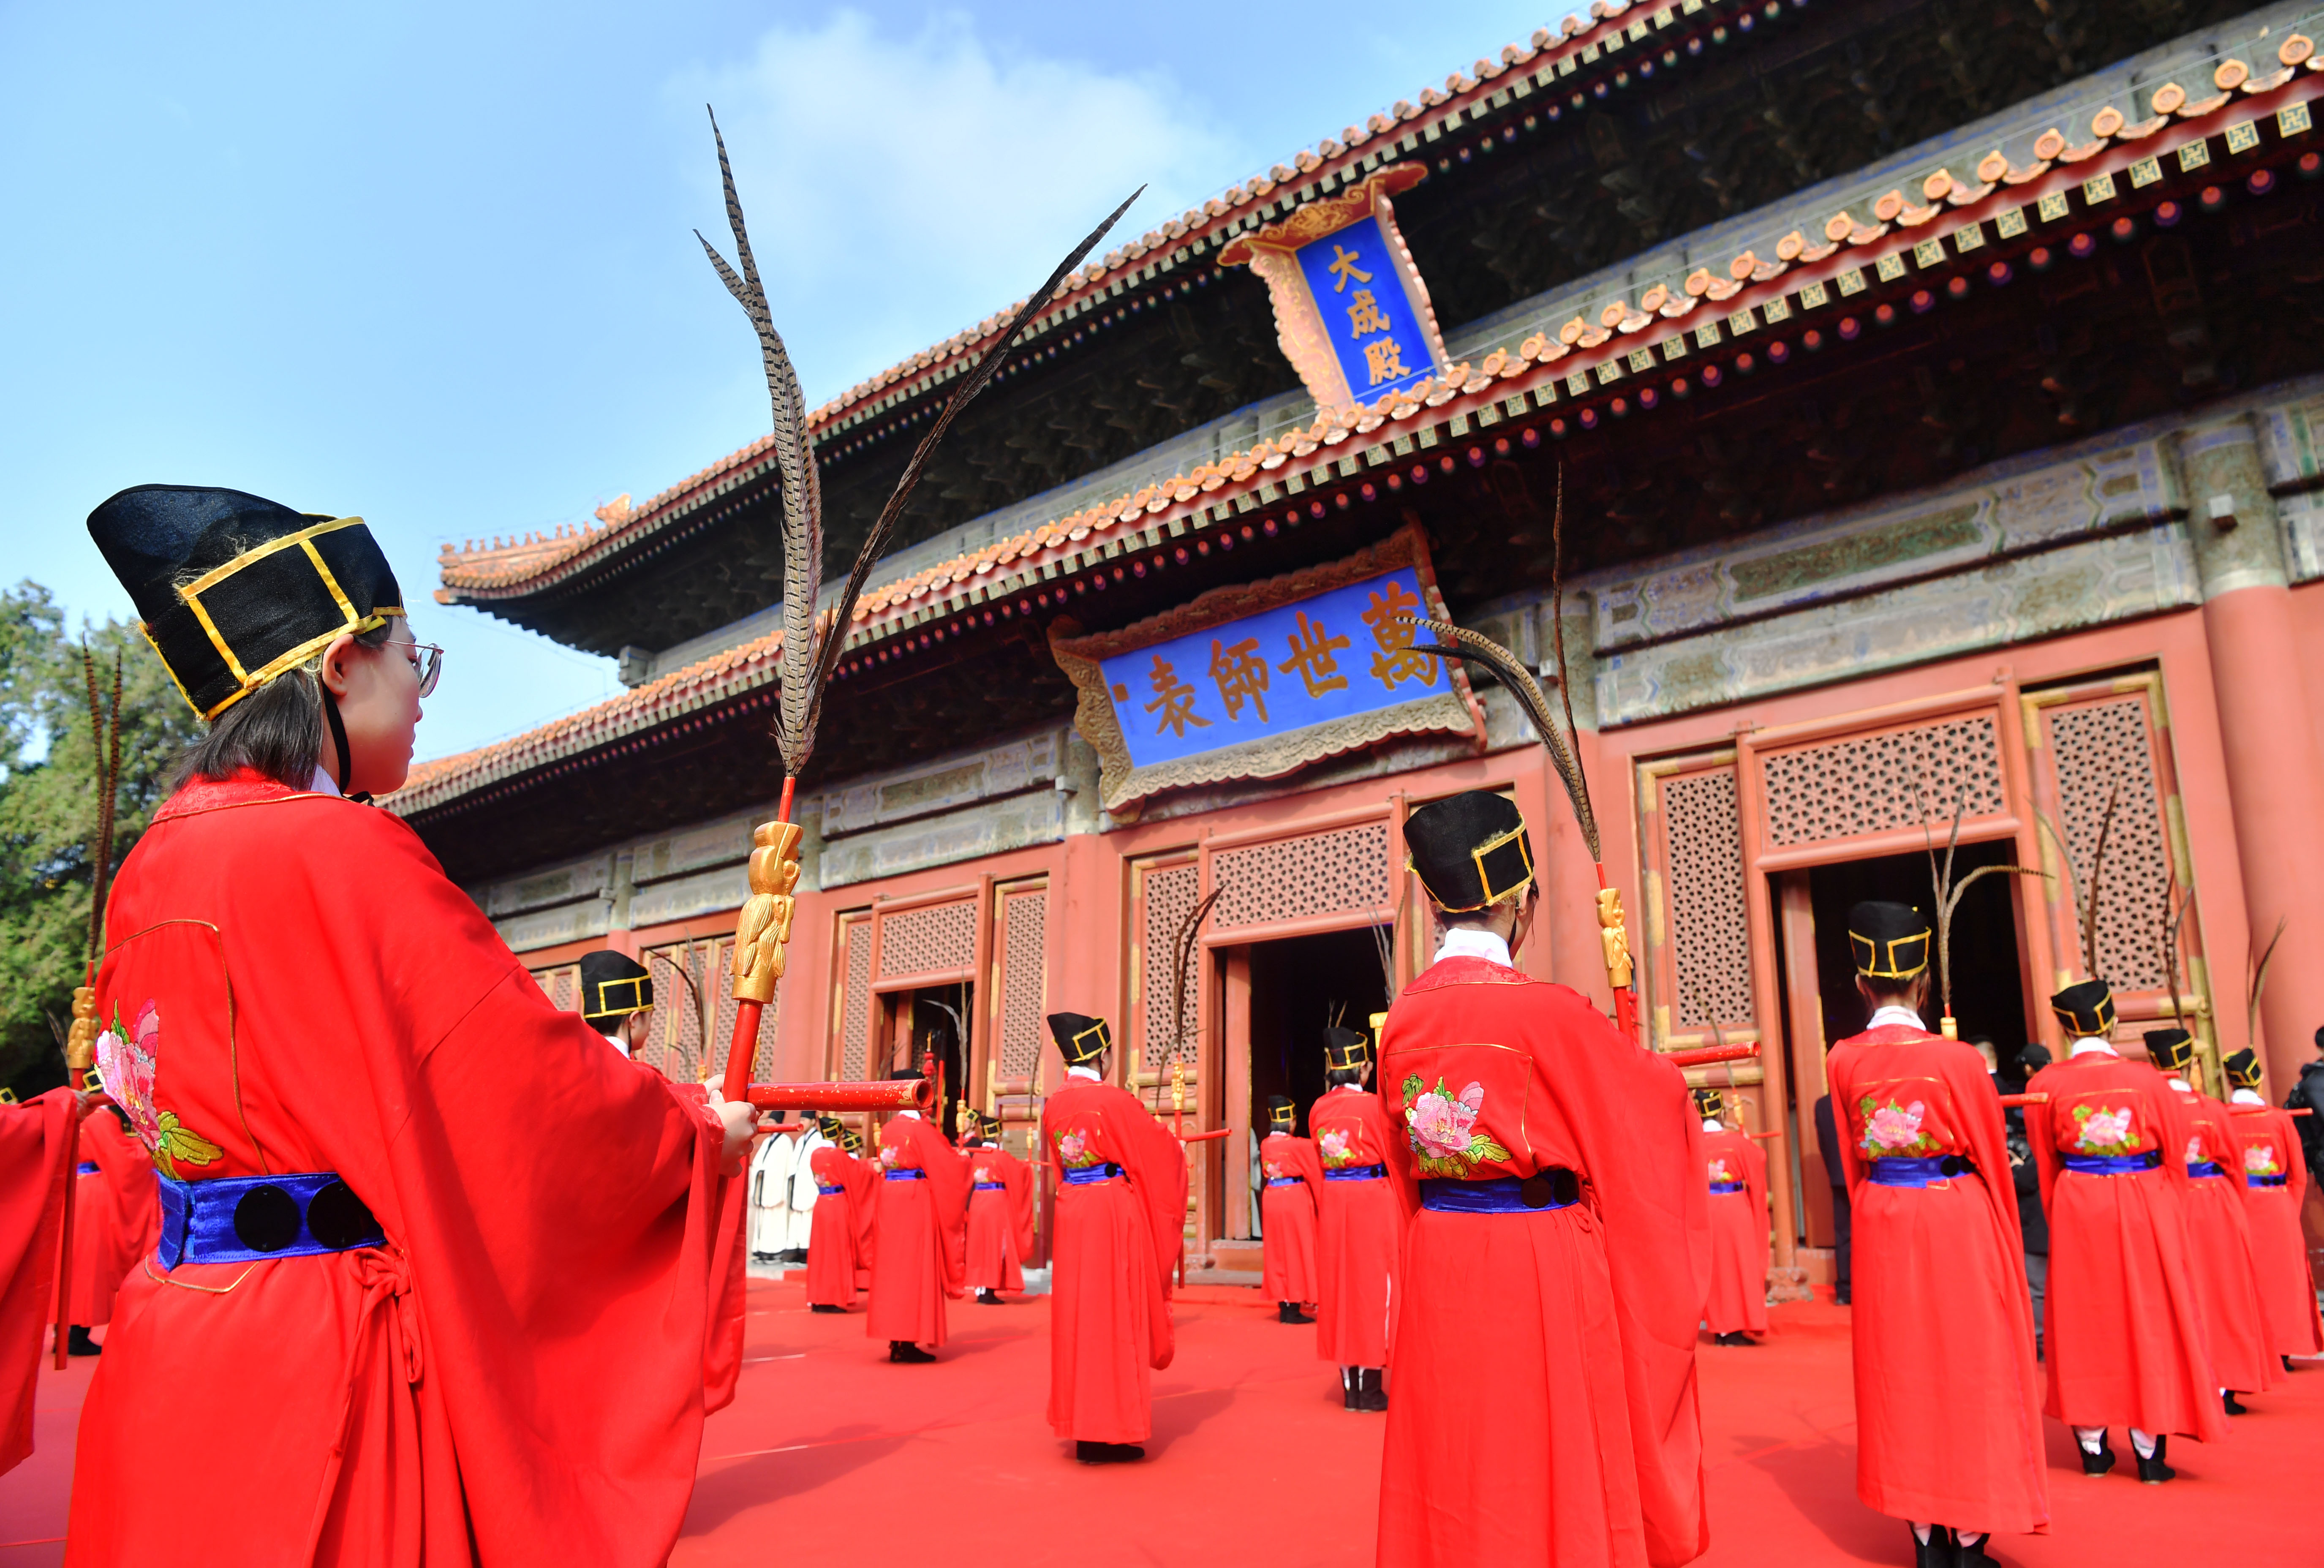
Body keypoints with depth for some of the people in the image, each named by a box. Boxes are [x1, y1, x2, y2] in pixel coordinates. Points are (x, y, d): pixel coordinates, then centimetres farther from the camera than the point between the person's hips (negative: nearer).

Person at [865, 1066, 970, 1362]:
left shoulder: (888, 1129, 9)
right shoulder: (921, 1128, -12)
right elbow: (947, 1166, -8)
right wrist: (962, 1157, 14)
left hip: (888, 1198, 7)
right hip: (916, 1201, -7)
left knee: (892, 1265, 10)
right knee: (914, 1267, -2)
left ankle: (895, 1340, 15)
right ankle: (908, 1342, 0)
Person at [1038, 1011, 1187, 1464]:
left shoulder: (1053, 1105, 4)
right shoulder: (1116, 1100, -14)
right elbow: (1161, 1145, -3)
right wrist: (1178, 1147, 19)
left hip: (1071, 1213, 6)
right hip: (1116, 1212, -6)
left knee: (1077, 1315, 12)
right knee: (1115, 1316, 2)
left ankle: (1081, 1422, 20)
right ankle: (1107, 1431, 7)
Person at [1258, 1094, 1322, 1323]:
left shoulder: (1265, 1145, 2)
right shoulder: (1301, 1145, -13)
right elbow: (1315, 1176, -6)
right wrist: (1322, 1203, 4)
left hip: (1270, 1199, 5)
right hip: (1296, 1200, -5)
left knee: (1278, 1254, 11)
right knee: (1297, 1252, 4)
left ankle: (1283, 1308, 15)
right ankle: (1294, 1309, 5)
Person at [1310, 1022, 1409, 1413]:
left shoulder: (1318, 1109, 3)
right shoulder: (1375, 1106, -11)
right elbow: (1396, 1162, -4)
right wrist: (1409, 1217, 6)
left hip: (1332, 1203, 5)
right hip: (1373, 1204, -5)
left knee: (1340, 1287, 11)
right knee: (1374, 1288, 4)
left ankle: (1350, 1386, 16)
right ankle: (1370, 1388, 7)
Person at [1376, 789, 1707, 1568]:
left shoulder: (1402, 1016, 0)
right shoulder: (1547, 1012, -17)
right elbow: (1650, 1104, -2)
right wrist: (1659, 1073, 19)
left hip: (1437, 1267, 6)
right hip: (1542, 1268, -5)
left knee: (1451, 1473, 15)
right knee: (1559, 1467, 8)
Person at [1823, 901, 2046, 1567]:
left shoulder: (1844, 1060, -5)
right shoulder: (1957, 1059, -14)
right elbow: (1993, 1161, -3)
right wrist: (2007, 1250, 11)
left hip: (1880, 1225, 3)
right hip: (1958, 1223, -3)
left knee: (1902, 1370, 11)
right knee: (1968, 1372, 8)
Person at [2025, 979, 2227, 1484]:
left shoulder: (2046, 1084, -7)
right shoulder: (2147, 1080, -9)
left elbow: (2045, 1166, 1)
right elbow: (2176, 1158, 1)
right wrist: (2170, 1223, 16)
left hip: (2077, 1214, 1)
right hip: (2145, 1211, -1)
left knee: (2085, 1321, 10)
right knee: (2148, 1320, 10)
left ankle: (2093, 1447, 17)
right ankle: (2151, 1451, 14)